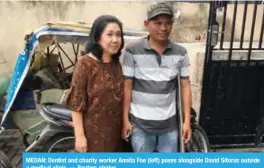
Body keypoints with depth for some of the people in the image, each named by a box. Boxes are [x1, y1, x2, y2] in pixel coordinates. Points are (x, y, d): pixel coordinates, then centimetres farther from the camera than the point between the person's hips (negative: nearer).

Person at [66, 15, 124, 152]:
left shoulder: (116, 64, 6)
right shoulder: (85, 64, -16)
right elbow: (76, 103, -16)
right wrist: (80, 135, -17)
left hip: (113, 130, 7)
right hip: (92, 131, -6)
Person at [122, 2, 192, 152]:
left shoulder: (180, 53, -1)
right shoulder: (133, 51, -10)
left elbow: (185, 87, 3)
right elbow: (127, 87, -6)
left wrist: (187, 120, 0)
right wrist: (125, 119, -5)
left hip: (169, 122, 3)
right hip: (140, 123, -2)